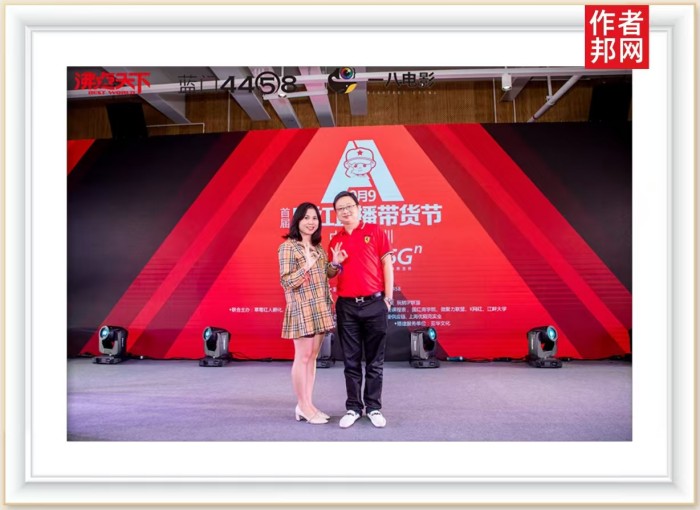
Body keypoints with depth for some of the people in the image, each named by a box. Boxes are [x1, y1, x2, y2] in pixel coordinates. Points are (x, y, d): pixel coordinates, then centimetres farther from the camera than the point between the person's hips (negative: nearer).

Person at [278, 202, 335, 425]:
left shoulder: (318, 247, 14)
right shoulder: (288, 247, -8)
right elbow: (286, 281, -13)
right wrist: (306, 266, -22)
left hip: (321, 307, 7)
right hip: (301, 308, -7)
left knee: (312, 356, 10)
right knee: (303, 356, -1)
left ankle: (308, 404, 18)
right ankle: (303, 407, 10)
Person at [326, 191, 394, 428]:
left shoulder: (375, 231, 2)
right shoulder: (335, 240, 11)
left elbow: (387, 264, 0)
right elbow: (330, 274, 18)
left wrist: (388, 297, -4)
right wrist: (335, 264, -6)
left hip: (374, 303, -3)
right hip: (346, 306, 3)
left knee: (375, 360, 5)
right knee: (351, 361, 8)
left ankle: (374, 407, 16)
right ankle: (353, 408, 17)